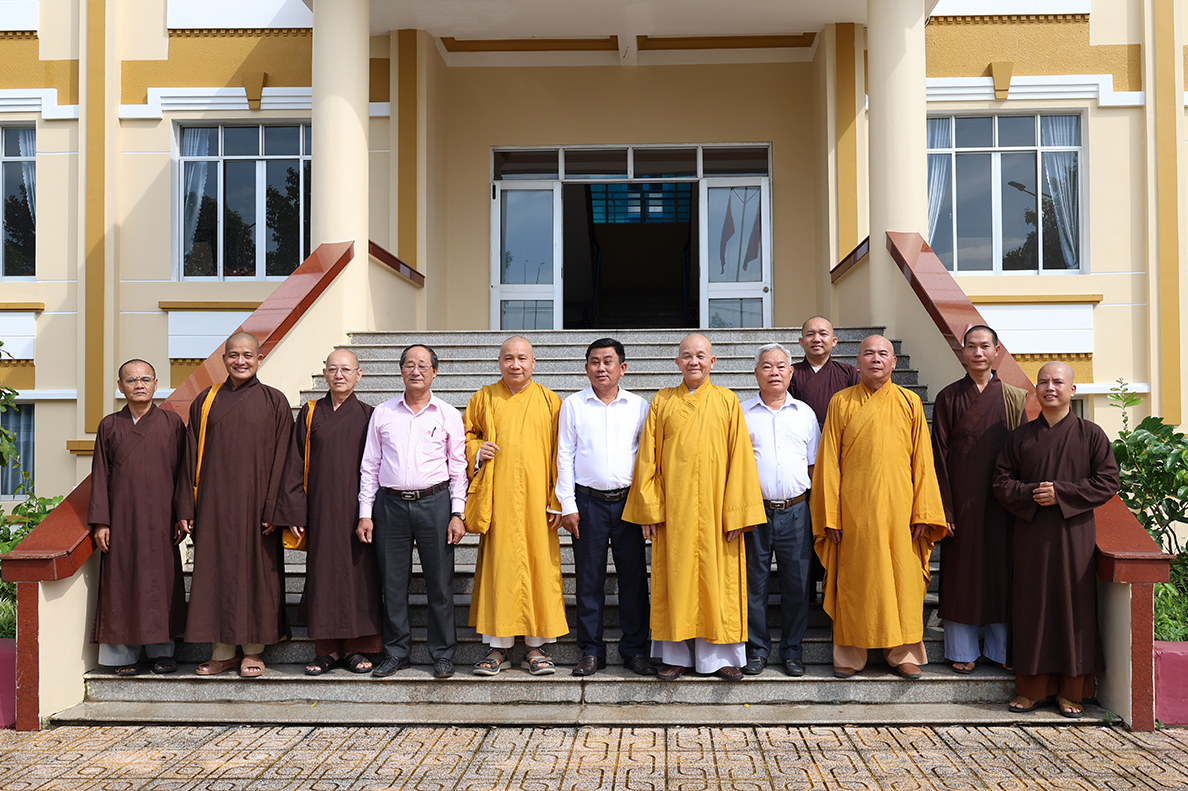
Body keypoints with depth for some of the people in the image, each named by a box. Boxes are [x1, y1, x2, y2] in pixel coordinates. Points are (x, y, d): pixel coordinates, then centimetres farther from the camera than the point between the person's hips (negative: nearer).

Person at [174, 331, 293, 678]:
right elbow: (191, 458, 7)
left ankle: (252, 651, 16)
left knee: (256, 569, 3)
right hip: (214, 504, 2)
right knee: (216, 570, 6)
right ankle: (222, 652, 17)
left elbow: (281, 459, -3)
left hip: (256, 503, -2)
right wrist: (185, 507, 1)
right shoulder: (205, 401, 7)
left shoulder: (274, 402, 0)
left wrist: (274, 508, -10)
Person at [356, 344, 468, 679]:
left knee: (440, 582, 2)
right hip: (390, 504, 1)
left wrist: (457, 513, -1)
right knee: (392, 582, 6)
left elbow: (458, 468, 6)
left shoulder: (448, 415, 5)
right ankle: (396, 652, 19)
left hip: (434, 502, -1)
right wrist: (365, 513, 5)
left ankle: (443, 654, 14)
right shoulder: (382, 413, 9)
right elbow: (370, 465, 10)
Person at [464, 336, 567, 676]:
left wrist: (557, 502, -2)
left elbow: (559, 455, 4)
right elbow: (466, 435, 18)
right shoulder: (484, 398, 10)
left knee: (538, 564, 1)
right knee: (497, 566, 0)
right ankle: (499, 646, 11)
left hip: (536, 499, 0)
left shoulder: (549, 402, 7)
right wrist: (476, 451, -5)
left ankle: (535, 646, 12)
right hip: (498, 500, 1)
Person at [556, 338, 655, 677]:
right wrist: (568, 505, -2)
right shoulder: (572, 405, 6)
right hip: (588, 502, -1)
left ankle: (636, 649, 14)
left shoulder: (639, 406, 8)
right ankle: (591, 651, 13)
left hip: (629, 501, 1)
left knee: (634, 575, 3)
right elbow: (564, 456, 4)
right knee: (589, 578, 3)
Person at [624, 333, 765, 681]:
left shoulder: (728, 402, 4)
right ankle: (677, 655, 14)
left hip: (715, 509, -1)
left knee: (717, 577, 2)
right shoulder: (662, 402, 7)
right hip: (673, 510, 1)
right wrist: (648, 508, -2)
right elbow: (647, 457, 5)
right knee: (674, 577, 4)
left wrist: (736, 513, -7)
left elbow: (740, 458, 0)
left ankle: (720, 656, 13)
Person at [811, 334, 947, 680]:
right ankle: (850, 655, 16)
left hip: (898, 507, 1)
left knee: (902, 577, 5)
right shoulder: (841, 402, 4)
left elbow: (922, 460, 4)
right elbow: (829, 461, 2)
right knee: (854, 579, 4)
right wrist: (831, 516, -4)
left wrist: (922, 512, -3)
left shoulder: (910, 403, 6)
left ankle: (902, 653, 19)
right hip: (854, 508, -1)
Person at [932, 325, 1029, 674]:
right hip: (962, 498, -1)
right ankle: (963, 650, 15)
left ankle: (1001, 648, 20)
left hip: (1000, 499, 1)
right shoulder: (948, 397, 1)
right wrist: (944, 506, -8)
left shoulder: (1013, 398, 4)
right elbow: (940, 453, -2)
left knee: (1001, 569, 7)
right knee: (961, 570, 4)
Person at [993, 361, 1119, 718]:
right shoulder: (1020, 436, 8)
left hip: (1074, 532, -2)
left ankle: (1071, 691, 12)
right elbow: (1002, 482, 5)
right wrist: (1032, 494, -13)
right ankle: (1033, 688, 13)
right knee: (1033, 608, 4)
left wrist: (1061, 494, -14)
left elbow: (1108, 481, -4)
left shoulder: (1090, 434, 2)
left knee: (1073, 606, 1)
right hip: (1030, 532, 2)